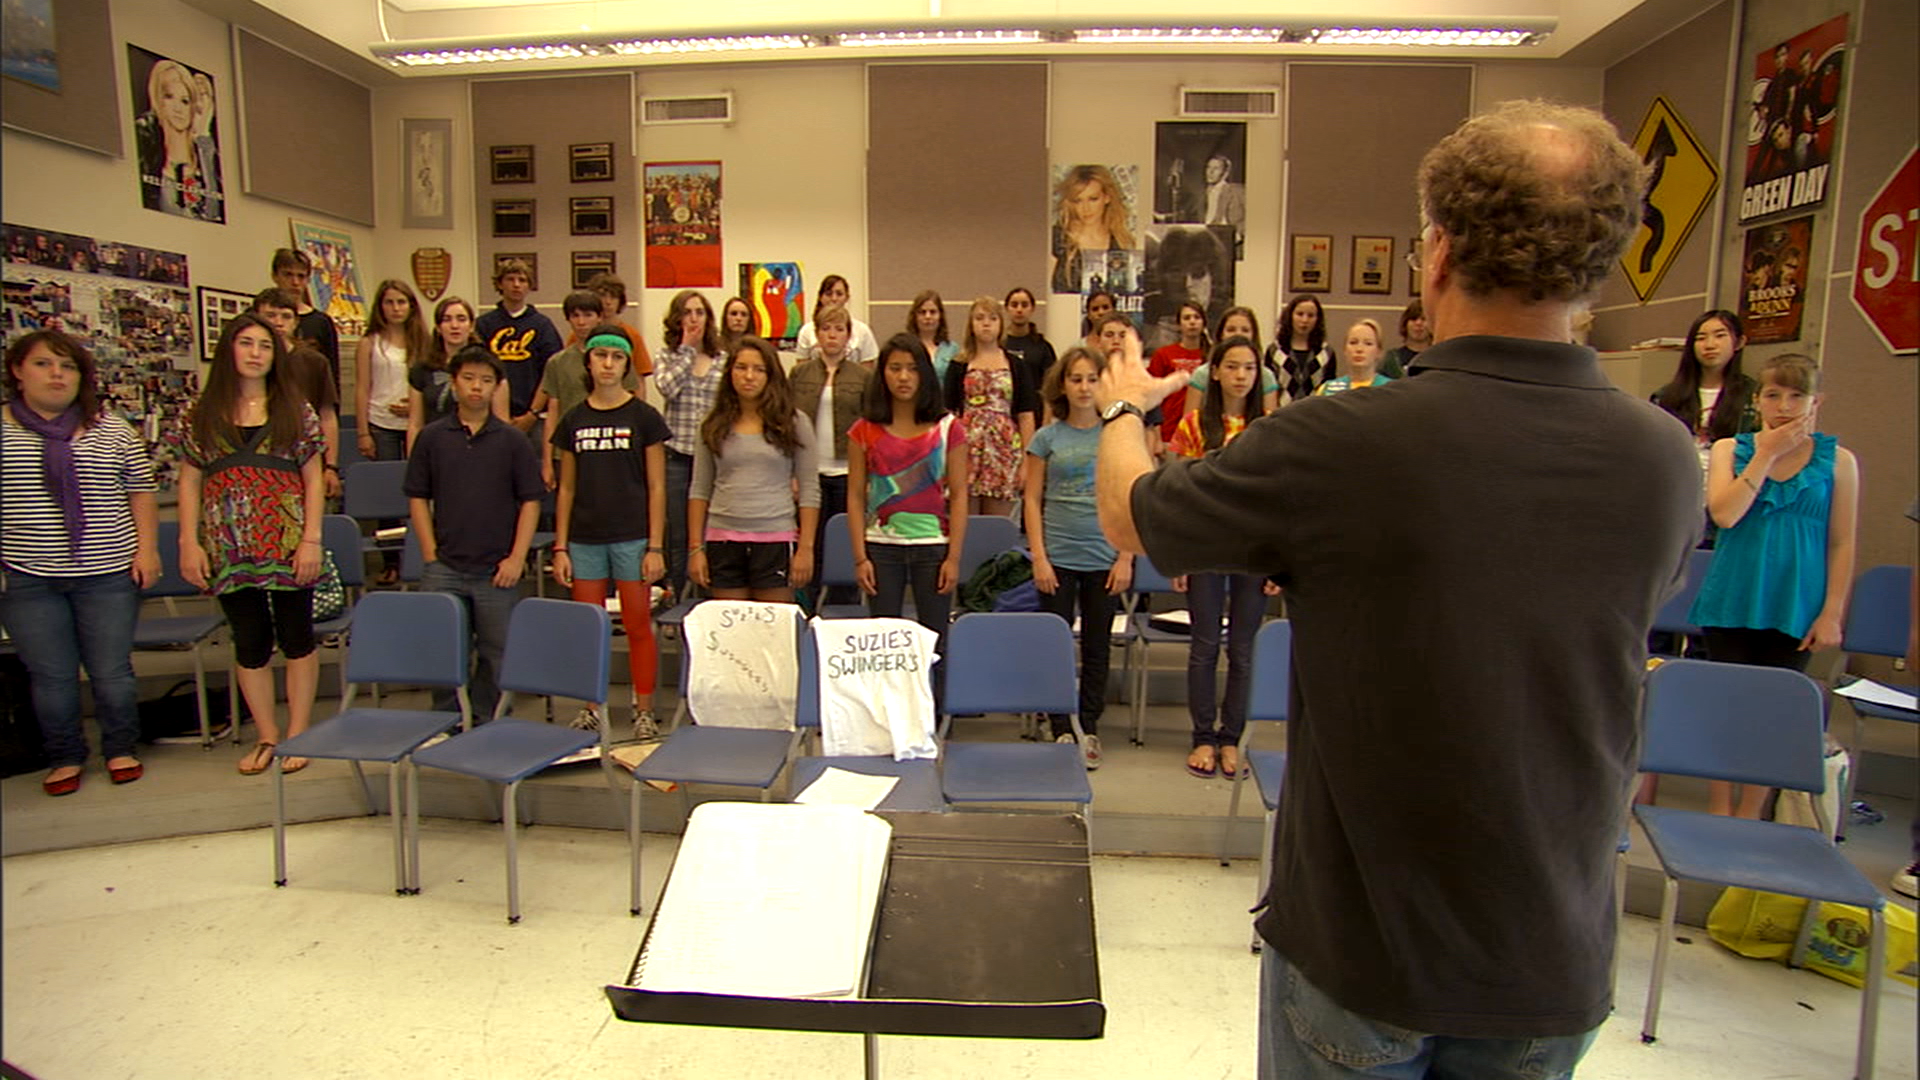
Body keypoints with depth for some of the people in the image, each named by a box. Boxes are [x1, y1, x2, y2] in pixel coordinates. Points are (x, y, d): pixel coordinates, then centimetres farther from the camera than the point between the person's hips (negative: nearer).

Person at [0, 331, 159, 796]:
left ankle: (120, 750, 24)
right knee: (51, 677, 7)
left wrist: (146, 548, 0)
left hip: (108, 574, 0)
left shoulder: (112, 431, 5)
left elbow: (140, 492, 8)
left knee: (112, 671, 6)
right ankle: (65, 757, 24)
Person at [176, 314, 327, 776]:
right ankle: (266, 737, 20)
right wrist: (189, 542, 0)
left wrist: (311, 540, -7)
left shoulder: (295, 411, 3)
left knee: (296, 637, 4)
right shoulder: (202, 415, 7)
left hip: (288, 544, -2)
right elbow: (190, 482, 8)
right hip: (230, 549, 2)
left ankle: (298, 734, 15)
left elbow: (314, 479, 1)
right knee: (250, 643, 8)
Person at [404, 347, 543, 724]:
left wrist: (517, 558, -6)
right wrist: (430, 555, 0)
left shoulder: (512, 440, 1)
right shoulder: (432, 436, 4)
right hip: (444, 568, 1)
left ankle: (483, 724, 21)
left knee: (496, 652, 6)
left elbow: (531, 501, 0)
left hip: (497, 569, -1)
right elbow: (417, 497, 7)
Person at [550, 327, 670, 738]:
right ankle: (592, 708, 22)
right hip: (585, 540, 3)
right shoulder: (573, 420, 8)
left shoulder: (643, 417, -1)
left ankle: (644, 710, 13)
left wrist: (655, 547, -7)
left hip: (631, 537, -3)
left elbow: (656, 487, -2)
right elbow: (567, 489, 11)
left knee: (638, 625, 2)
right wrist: (560, 547, 6)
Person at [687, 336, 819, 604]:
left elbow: (809, 490, 1)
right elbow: (699, 491, 10)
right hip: (723, 539, 2)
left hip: (776, 540, -2)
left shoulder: (794, 423, 2)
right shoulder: (714, 426, 8)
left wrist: (805, 548, -4)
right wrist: (695, 548, 3)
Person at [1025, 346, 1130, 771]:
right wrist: (1039, 557, -5)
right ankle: (1062, 731, 16)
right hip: (1058, 558, -1)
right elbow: (1033, 501, 2)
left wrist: (1126, 558, -2)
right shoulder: (1047, 438, 2)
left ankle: (1089, 729, 22)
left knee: (1097, 646, 9)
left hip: (1104, 558, 1)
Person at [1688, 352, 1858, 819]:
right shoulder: (1730, 449, 1)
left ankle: (1747, 818, 20)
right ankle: (1718, 814, 18)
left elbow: (1842, 544, 2)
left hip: (1796, 608, 0)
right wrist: (1766, 453, -12)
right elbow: (1724, 515, -14)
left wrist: (1832, 613, -3)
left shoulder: (1838, 461, 2)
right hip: (1732, 603, 0)